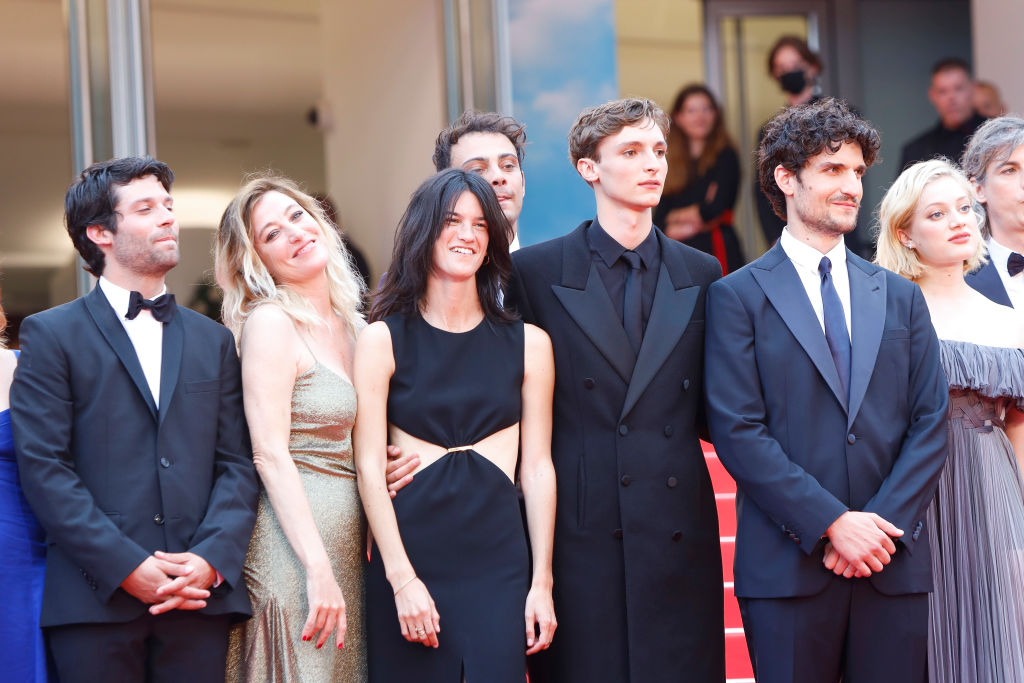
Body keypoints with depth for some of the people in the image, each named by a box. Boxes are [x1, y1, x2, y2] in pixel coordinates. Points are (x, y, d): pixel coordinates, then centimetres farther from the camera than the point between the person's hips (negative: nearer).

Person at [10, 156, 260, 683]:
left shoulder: (213, 340, 17)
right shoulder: (51, 334, 4)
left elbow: (237, 463, 10)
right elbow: (42, 466, -5)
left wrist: (211, 559, -8)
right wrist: (127, 567, -13)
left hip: (199, 596, 3)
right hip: (96, 598, -3)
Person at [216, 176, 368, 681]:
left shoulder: (349, 323, 13)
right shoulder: (270, 322, -10)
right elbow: (271, 455, -18)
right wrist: (318, 571, -22)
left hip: (350, 539, 8)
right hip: (295, 546, -8)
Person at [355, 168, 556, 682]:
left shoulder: (527, 344, 8)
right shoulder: (382, 340, 2)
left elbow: (537, 467, 8)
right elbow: (369, 467, -3)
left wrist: (542, 581, 2)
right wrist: (402, 579, -10)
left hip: (499, 563, 1)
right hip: (408, 556, -1)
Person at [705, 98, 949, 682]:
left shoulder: (900, 296, 14)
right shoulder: (738, 297, 1)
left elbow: (931, 423, 7)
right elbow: (738, 432, -8)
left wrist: (882, 524, -7)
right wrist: (832, 523, -14)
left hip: (894, 566, 3)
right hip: (788, 566, -3)